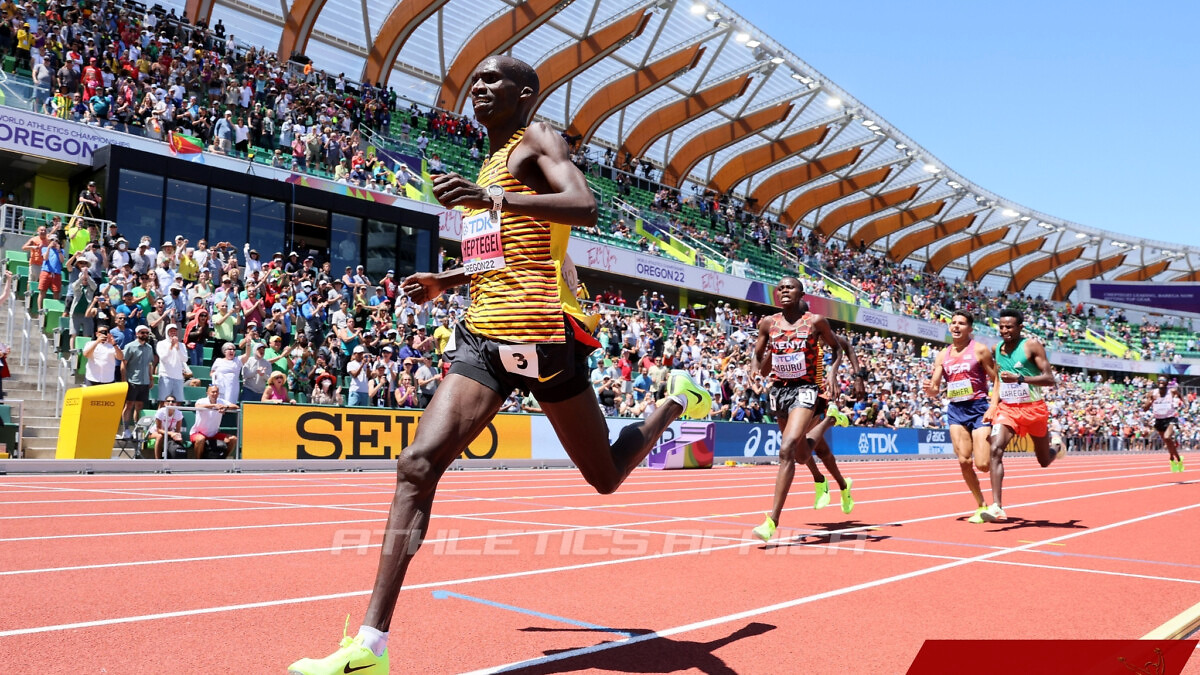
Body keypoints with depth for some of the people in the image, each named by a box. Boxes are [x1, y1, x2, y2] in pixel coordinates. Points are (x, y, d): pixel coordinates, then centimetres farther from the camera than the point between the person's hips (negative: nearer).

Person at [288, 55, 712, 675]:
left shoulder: (535, 139, 0)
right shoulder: (489, 163, 24)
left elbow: (584, 207, -20)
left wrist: (492, 197, -30)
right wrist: (446, 282, 22)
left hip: (540, 331, -7)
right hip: (483, 332, 7)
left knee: (605, 477, 8)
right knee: (418, 463, -12)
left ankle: (678, 398, 39)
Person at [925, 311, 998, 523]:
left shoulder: (980, 350, -2)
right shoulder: (943, 355, 10)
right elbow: (935, 389, 9)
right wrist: (930, 389, -14)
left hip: (978, 408, -4)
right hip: (955, 410, 4)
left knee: (983, 464, -11)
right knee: (964, 461, -4)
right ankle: (981, 506, 12)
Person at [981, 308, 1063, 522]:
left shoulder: (1031, 346, -10)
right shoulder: (997, 349, 5)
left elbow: (1050, 379, -15)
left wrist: (1019, 379, -28)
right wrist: (992, 406, 7)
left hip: (1033, 408, -3)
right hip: (1007, 408, 3)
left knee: (1044, 461, 14)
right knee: (995, 450, -22)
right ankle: (997, 507, -25)